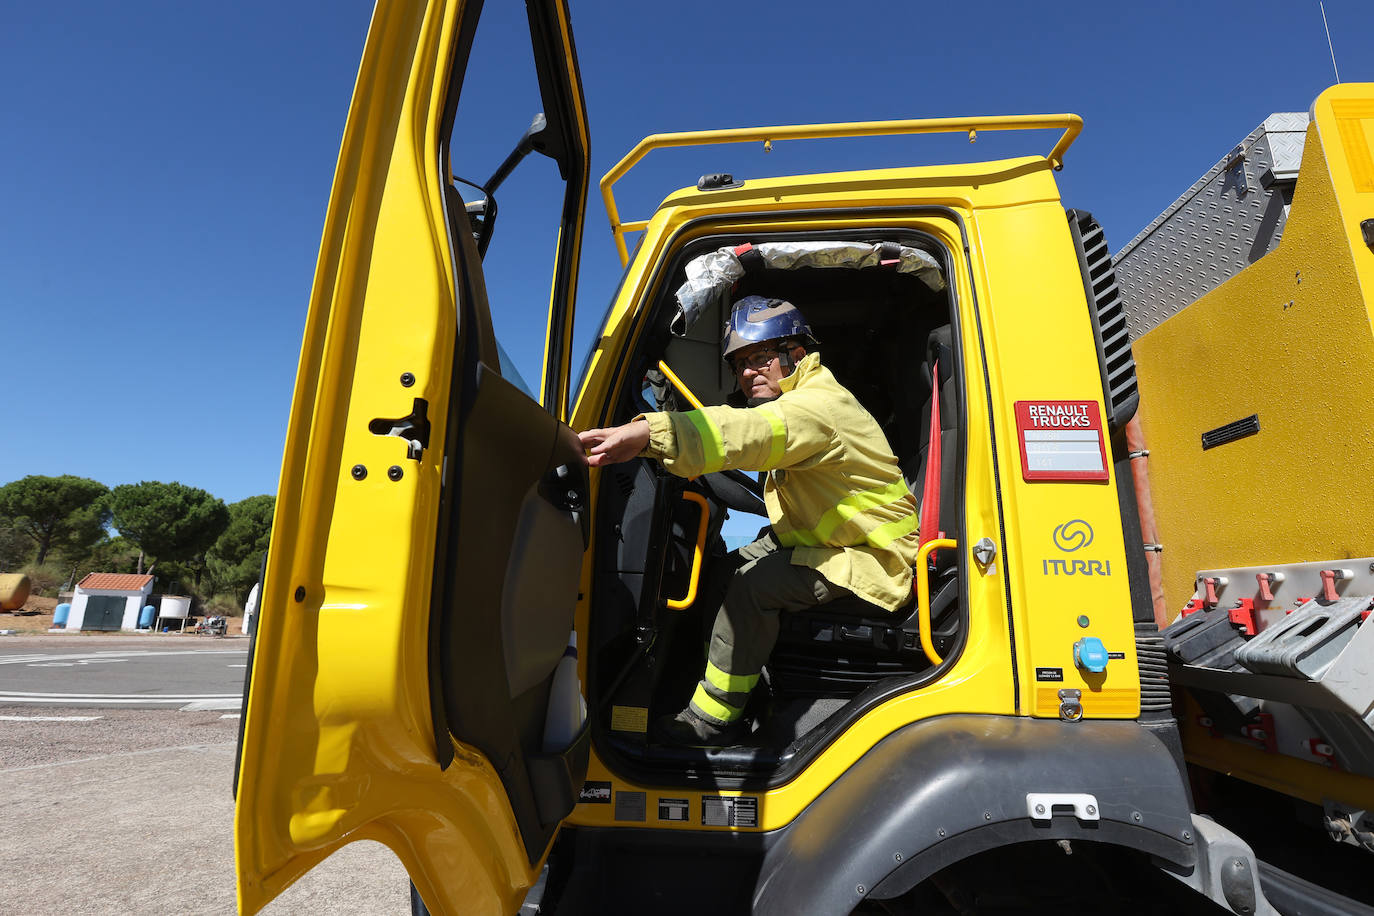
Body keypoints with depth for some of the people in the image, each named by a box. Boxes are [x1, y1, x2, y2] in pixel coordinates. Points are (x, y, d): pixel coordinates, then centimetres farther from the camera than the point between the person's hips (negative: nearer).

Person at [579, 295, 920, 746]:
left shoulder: (819, 405, -25)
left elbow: (749, 433, -44)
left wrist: (648, 432, -58)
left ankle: (711, 718, -11)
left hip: (873, 560, -10)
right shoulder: (792, 405, 12)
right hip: (825, 541, 10)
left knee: (752, 583, -25)